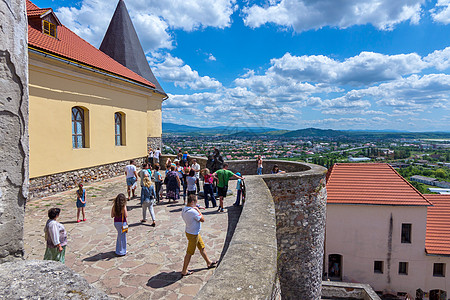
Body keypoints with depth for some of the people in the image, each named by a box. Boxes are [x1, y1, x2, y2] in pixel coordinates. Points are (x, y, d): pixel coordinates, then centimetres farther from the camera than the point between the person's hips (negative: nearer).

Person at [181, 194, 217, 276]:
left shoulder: (184, 209, -3)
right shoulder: (193, 211, -31)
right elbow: (202, 219, -20)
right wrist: (198, 210, -12)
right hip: (193, 235, -9)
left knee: (202, 248, 22)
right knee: (189, 253, 6)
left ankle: (209, 263, 38)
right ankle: (184, 271, 21)